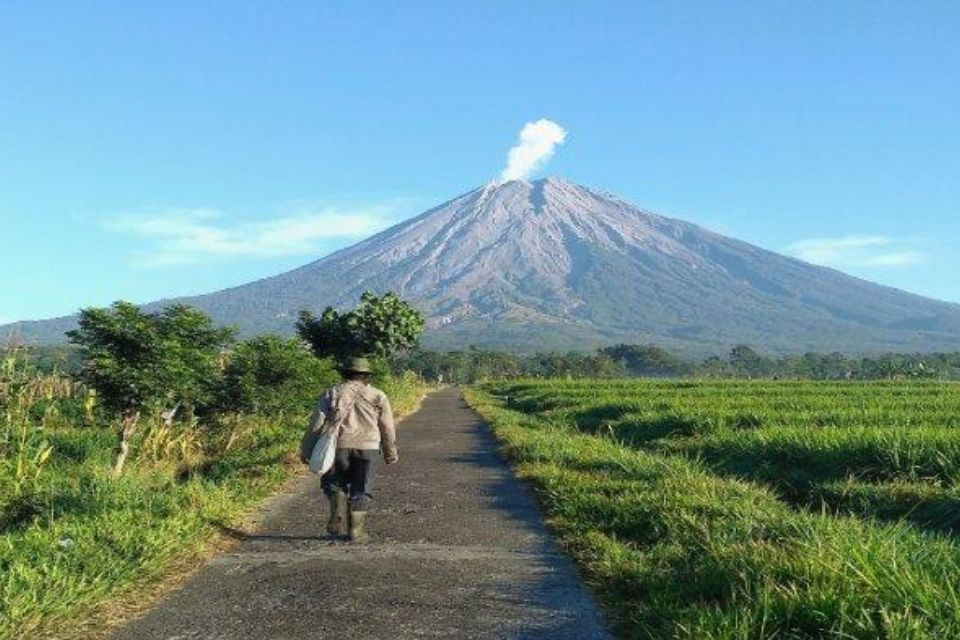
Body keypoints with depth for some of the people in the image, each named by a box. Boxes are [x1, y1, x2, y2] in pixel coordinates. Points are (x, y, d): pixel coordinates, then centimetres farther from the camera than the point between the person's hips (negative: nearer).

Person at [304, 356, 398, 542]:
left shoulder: (331, 393, 9)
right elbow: (387, 429, 10)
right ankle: (357, 531, 10)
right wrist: (391, 454, 18)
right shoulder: (377, 396, 10)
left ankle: (338, 520, 1)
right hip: (367, 447, 0)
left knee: (334, 483, 18)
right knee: (360, 490, 10)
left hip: (338, 445, 0)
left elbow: (316, 424, 2)